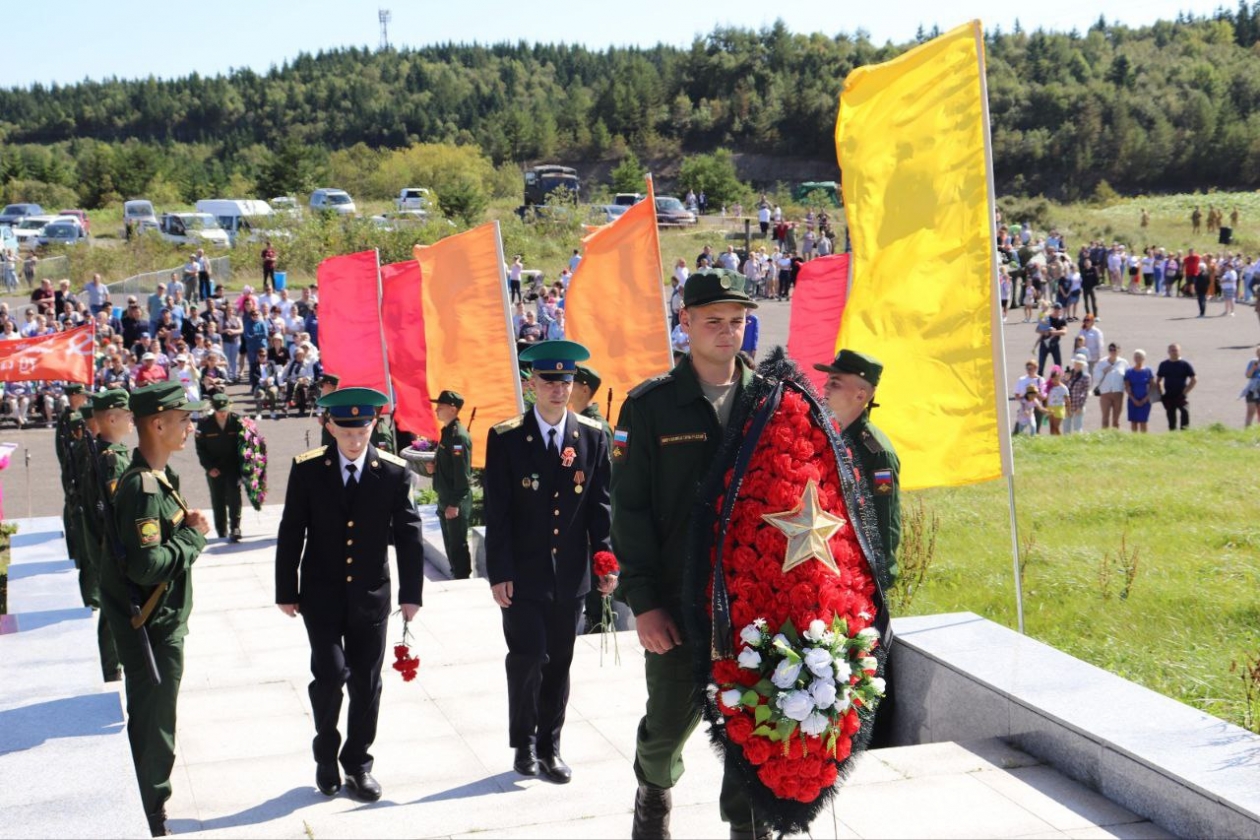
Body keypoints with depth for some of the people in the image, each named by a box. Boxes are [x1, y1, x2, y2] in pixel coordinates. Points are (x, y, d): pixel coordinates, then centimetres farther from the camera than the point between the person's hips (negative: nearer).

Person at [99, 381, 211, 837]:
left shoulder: (159, 476, 7)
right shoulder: (143, 487, -25)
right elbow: (146, 565, -30)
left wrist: (186, 526, 0)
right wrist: (194, 536, -17)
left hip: (159, 620, 11)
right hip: (152, 627, -10)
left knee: (147, 720, 23)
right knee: (153, 730, 1)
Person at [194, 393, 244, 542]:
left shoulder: (237, 421, -7)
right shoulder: (205, 423, -5)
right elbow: (200, 448, 1)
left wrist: (241, 465, -8)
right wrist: (209, 467, -7)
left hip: (233, 466, -1)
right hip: (214, 468, 1)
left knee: (234, 496, -10)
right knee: (218, 500, 7)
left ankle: (235, 528, -7)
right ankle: (221, 531, 17)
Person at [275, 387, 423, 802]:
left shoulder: (394, 472, -4)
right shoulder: (307, 469, -5)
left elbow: (408, 534, 1)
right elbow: (290, 534, 0)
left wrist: (411, 593, -2)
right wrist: (286, 591, 0)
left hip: (371, 595, 1)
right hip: (321, 593, -1)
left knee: (366, 683, 6)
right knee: (330, 673, -10)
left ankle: (358, 763, 23)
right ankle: (326, 754, 15)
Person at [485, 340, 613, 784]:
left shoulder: (593, 437, 4)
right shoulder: (506, 438, -4)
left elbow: (601, 505, 6)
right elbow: (496, 513, -5)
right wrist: (499, 573, -9)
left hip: (570, 575, 3)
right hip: (523, 575, -3)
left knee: (559, 664, 9)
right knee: (527, 659, -5)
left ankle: (549, 748, 22)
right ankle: (524, 745, 15)